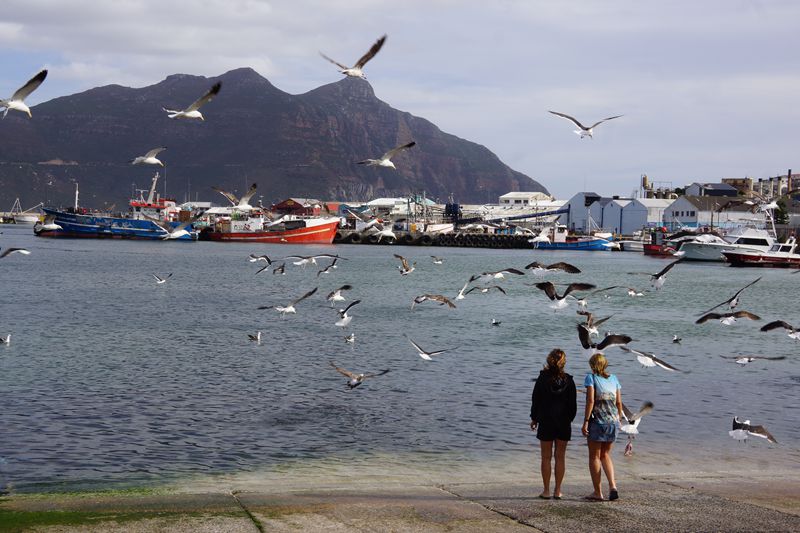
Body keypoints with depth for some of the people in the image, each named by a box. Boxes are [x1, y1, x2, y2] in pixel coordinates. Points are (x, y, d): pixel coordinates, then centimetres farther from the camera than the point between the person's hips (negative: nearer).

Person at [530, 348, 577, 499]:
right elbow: (573, 403, 1)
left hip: (546, 423, -1)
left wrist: (534, 419, 9)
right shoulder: (568, 380, -4)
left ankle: (546, 491, 6)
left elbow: (535, 400, -2)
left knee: (546, 457, 5)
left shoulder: (543, 379, -7)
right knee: (560, 457, 8)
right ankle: (557, 491, 9)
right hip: (564, 423, 1)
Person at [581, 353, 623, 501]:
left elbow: (590, 401, -14)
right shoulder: (614, 379, 9)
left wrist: (585, 422, -13)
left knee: (594, 456, 7)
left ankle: (598, 492, 8)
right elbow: (619, 402, 8)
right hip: (612, 422, 5)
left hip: (597, 421, -5)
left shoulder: (591, 378, -5)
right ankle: (612, 486, 1)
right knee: (605, 455, 18)